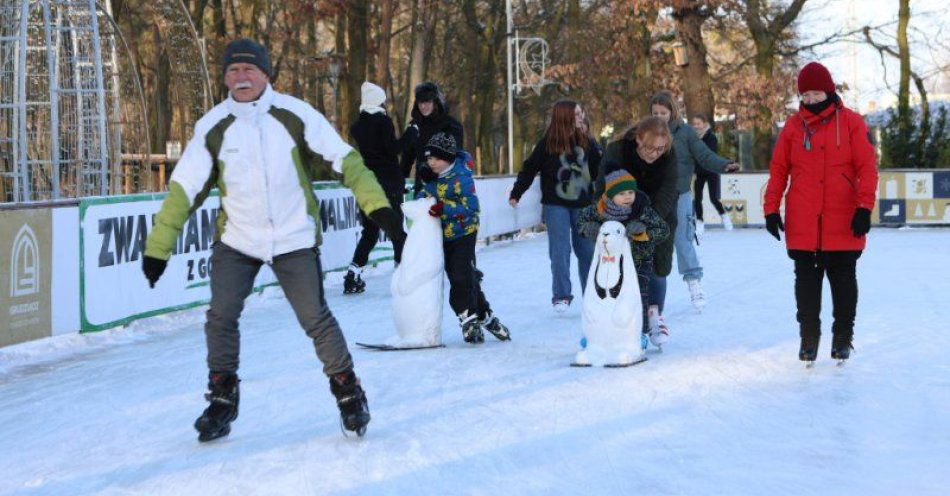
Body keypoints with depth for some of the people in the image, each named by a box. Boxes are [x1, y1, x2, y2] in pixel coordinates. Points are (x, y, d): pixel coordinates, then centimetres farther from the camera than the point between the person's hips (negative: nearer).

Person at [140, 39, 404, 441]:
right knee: (220, 317, -7)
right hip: (236, 240, 2)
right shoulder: (213, 126, -5)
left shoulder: (294, 114, -10)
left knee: (315, 318, -4)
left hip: (294, 239, -2)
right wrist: (158, 246, -6)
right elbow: (184, 187, -3)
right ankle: (222, 397, 12)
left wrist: (376, 204, -17)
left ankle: (347, 388, 16)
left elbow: (343, 158, -8)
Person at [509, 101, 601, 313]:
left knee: (587, 249, 5)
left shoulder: (588, 142, 3)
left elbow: (599, 170, 9)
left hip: (583, 205, 3)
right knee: (560, 250, -6)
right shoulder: (548, 143, -5)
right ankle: (561, 296, 2)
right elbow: (529, 169, -1)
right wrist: (516, 193, -3)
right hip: (556, 205, -2)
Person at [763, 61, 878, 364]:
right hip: (802, 225, 2)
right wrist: (771, 209, 1)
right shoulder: (794, 126, 5)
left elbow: (867, 167, -4)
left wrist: (864, 206, -12)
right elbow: (778, 170, 7)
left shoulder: (850, 122, 0)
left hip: (843, 223, -1)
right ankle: (808, 337, 18)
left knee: (843, 279, 8)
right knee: (806, 279, 7)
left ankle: (843, 337, 20)